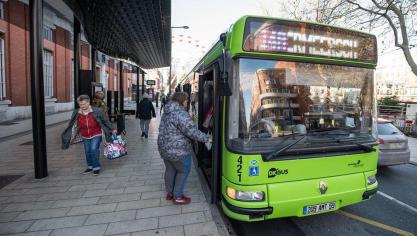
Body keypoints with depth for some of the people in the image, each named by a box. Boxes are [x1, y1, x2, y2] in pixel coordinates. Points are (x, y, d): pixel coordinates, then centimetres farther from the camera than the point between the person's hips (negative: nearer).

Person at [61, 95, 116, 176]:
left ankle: (96, 167, -2)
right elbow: (72, 125, 8)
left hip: (96, 135, -4)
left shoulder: (96, 111, -15)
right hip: (85, 137, 4)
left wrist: (112, 129, -1)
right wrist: (66, 135, 11)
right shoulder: (76, 113, -5)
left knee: (94, 149, -16)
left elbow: (105, 121, -6)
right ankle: (90, 166, 29)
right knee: (87, 151, 10)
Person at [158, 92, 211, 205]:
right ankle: (177, 197, 17)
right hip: (178, 150, -9)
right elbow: (191, 130, -25)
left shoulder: (167, 112, 10)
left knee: (170, 170, 21)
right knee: (184, 171, 9)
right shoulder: (181, 113, -20)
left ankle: (169, 193, 35)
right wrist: (206, 138, -17)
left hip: (164, 148, 9)